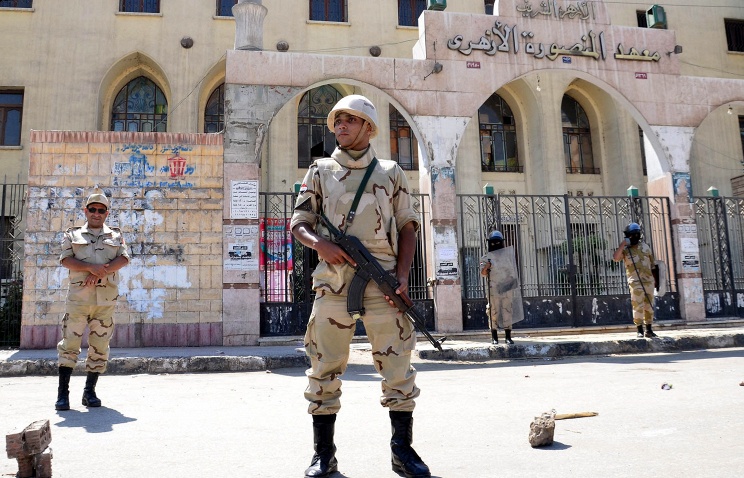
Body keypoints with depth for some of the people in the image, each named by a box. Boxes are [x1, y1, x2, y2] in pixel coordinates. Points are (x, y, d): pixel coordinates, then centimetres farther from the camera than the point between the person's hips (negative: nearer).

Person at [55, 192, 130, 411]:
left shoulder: (116, 235, 16)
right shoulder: (72, 234, 14)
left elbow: (123, 258, 1)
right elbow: (66, 260, 0)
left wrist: (101, 272, -13)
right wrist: (91, 267, -15)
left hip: (106, 297, 1)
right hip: (78, 296, -1)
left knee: (100, 345, 3)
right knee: (70, 343, -4)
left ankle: (90, 391, 13)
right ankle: (63, 392, 2)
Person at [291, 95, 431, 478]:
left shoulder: (390, 173, 14)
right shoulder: (320, 171, 15)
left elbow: (408, 227, 10)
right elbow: (299, 222, 11)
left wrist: (402, 274, -3)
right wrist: (320, 243, -11)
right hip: (333, 279, 1)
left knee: (397, 364, 1)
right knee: (325, 365, 2)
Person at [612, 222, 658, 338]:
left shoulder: (645, 246, 12)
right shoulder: (625, 249, 3)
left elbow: (653, 263, 16)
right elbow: (615, 258, -15)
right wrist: (623, 244, -17)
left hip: (648, 280, 3)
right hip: (635, 281, -3)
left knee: (649, 305, 7)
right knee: (638, 305, -6)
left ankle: (649, 329, 14)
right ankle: (640, 330, -1)